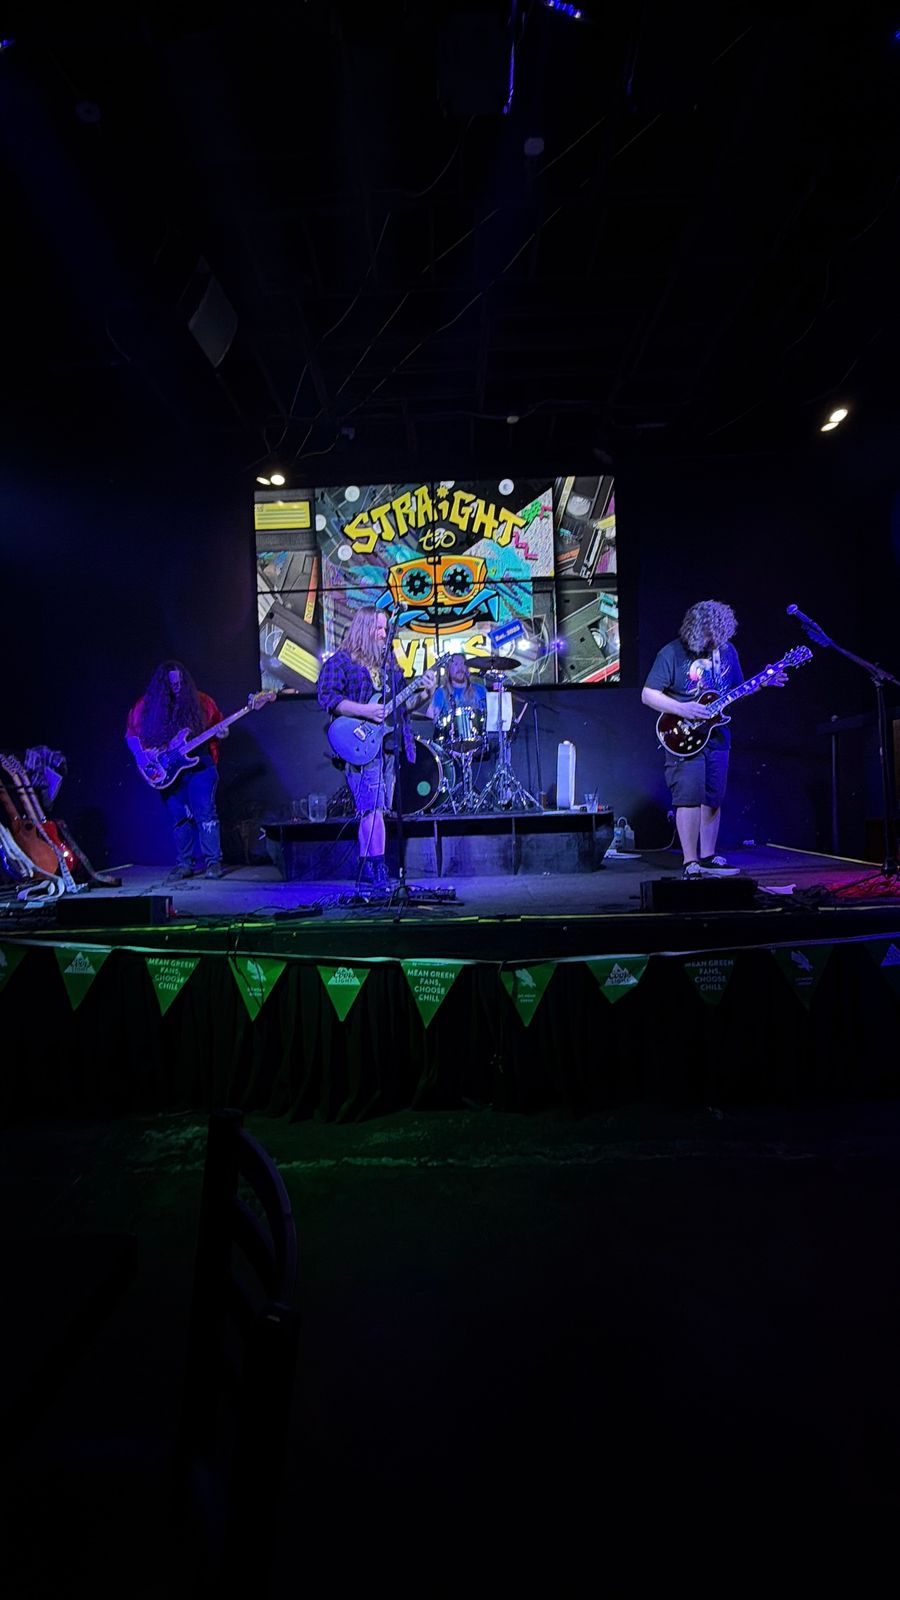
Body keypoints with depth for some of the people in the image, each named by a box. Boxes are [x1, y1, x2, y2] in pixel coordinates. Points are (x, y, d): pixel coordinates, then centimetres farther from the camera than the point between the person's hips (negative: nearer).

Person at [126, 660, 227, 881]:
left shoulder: (200, 701, 1)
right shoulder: (147, 705, 2)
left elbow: (217, 723, 11)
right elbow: (131, 734, 7)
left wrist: (221, 733, -11)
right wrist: (143, 752, -9)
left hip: (200, 765, -2)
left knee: (205, 813, -8)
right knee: (178, 818, 6)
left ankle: (213, 862, 0)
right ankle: (184, 864, 16)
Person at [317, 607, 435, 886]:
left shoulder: (386, 663, 20)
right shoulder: (339, 662, 0)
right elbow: (327, 698, -12)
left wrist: (423, 692, 3)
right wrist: (365, 711, -19)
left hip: (387, 742, 7)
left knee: (375, 809, 8)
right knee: (373, 806, -17)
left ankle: (366, 870, 14)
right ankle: (377, 869, -18)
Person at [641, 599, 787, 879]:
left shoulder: (727, 650, 8)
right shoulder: (672, 654, -10)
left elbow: (737, 689, 20)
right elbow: (648, 694, -10)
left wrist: (763, 682, 2)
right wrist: (682, 709, -21)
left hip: (717, 738, 6)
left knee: (713, 799, 8)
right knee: (689, 798, -9)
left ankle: (708, 858, 16)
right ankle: (691, 863, -4)